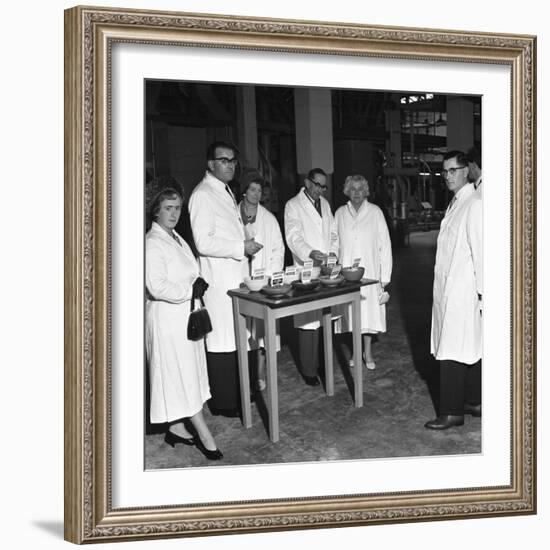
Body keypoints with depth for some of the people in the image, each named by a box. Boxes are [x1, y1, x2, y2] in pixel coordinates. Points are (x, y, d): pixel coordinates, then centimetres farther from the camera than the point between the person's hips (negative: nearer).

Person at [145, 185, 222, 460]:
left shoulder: (176, 238, 14)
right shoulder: (152, 243, -15)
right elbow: (157, 287, -23)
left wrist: (198, 284, 4)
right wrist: (190, 290, -17)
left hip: (186, 315, 9)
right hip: (167, 318, -9)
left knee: (185, 375, 15)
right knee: (181, 375, -1)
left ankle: (176, 427, 28)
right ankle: (205, 437, 6)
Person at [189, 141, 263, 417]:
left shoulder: (226, 192, 18)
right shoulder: (202, 195, -12)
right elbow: (203, 243, -19)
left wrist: (245, 245, 13)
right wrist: (241, 247, -18)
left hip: (237, 275, 9)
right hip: (219, 279, -9)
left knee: (238, 337, 15)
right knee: (221, 340, -2)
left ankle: (238, 392, 27)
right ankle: (224, 402, 9)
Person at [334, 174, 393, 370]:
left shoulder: (375, 212, -1)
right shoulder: (340, 214, 5)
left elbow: (384, 244, -1)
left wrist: (385, 274, -5)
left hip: (369, 271, -1)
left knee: (369, 311, 1)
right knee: (352, 312, 5)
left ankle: (368, 353, 16)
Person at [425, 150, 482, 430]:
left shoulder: (474, 204, -14)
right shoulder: (455, 203, 15)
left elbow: (480, 249, -16)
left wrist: (482, 290, -15)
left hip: (461, 290, -9)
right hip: (447, 288, 9)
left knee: (451, 352, -4)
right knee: (469, 348, 16)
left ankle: (452, 412, 5)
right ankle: (474, 402, 26)